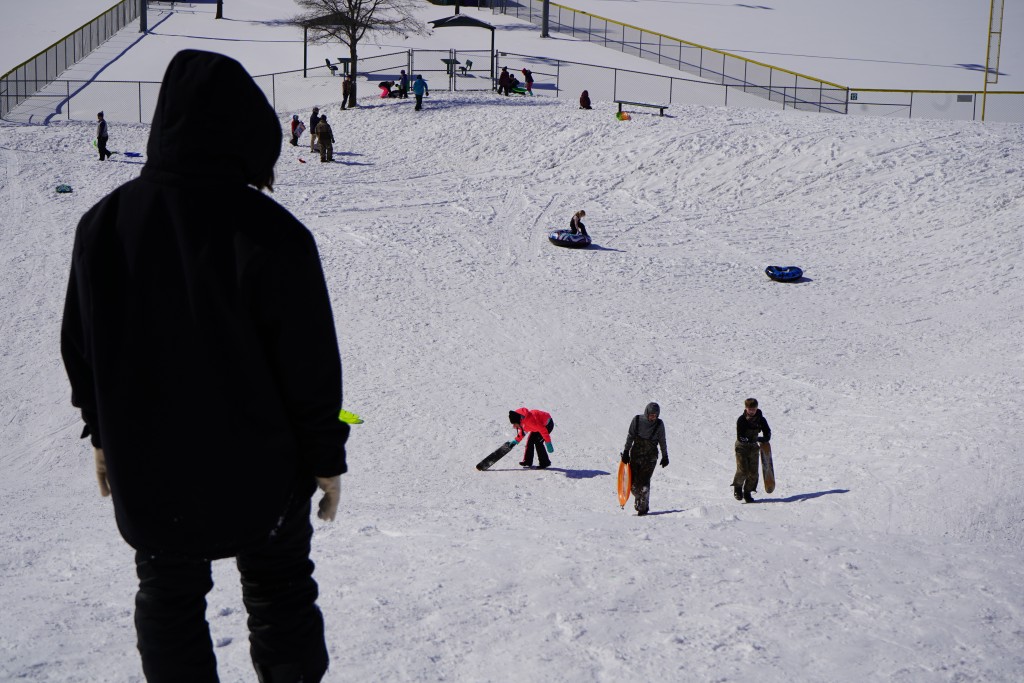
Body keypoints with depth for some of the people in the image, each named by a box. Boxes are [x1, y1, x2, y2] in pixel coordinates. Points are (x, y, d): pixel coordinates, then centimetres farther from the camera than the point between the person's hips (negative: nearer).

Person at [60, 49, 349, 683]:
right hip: (257, 469, -3)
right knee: (280, 590, 18)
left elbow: (80, 346, 4)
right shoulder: (270, 233, -21)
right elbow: (310, 363, -15)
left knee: (169, 596, 20)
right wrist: (326, 457, -2)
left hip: (143, 468, 3)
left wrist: (103, 433, 18)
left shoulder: (103, 222, -7)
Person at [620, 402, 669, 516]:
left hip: (650, 457, -2)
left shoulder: (659, 424, -4)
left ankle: (643, 507, -1)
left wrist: (665, 456, 11)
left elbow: (662, 442, 6)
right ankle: (638, 498, 30)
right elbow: (630, 436, 4)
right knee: (633, 482, 1)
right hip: (635, 455, 2)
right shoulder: (637, 420, -4)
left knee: (644, 482, -11)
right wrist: (626, 451, 3)